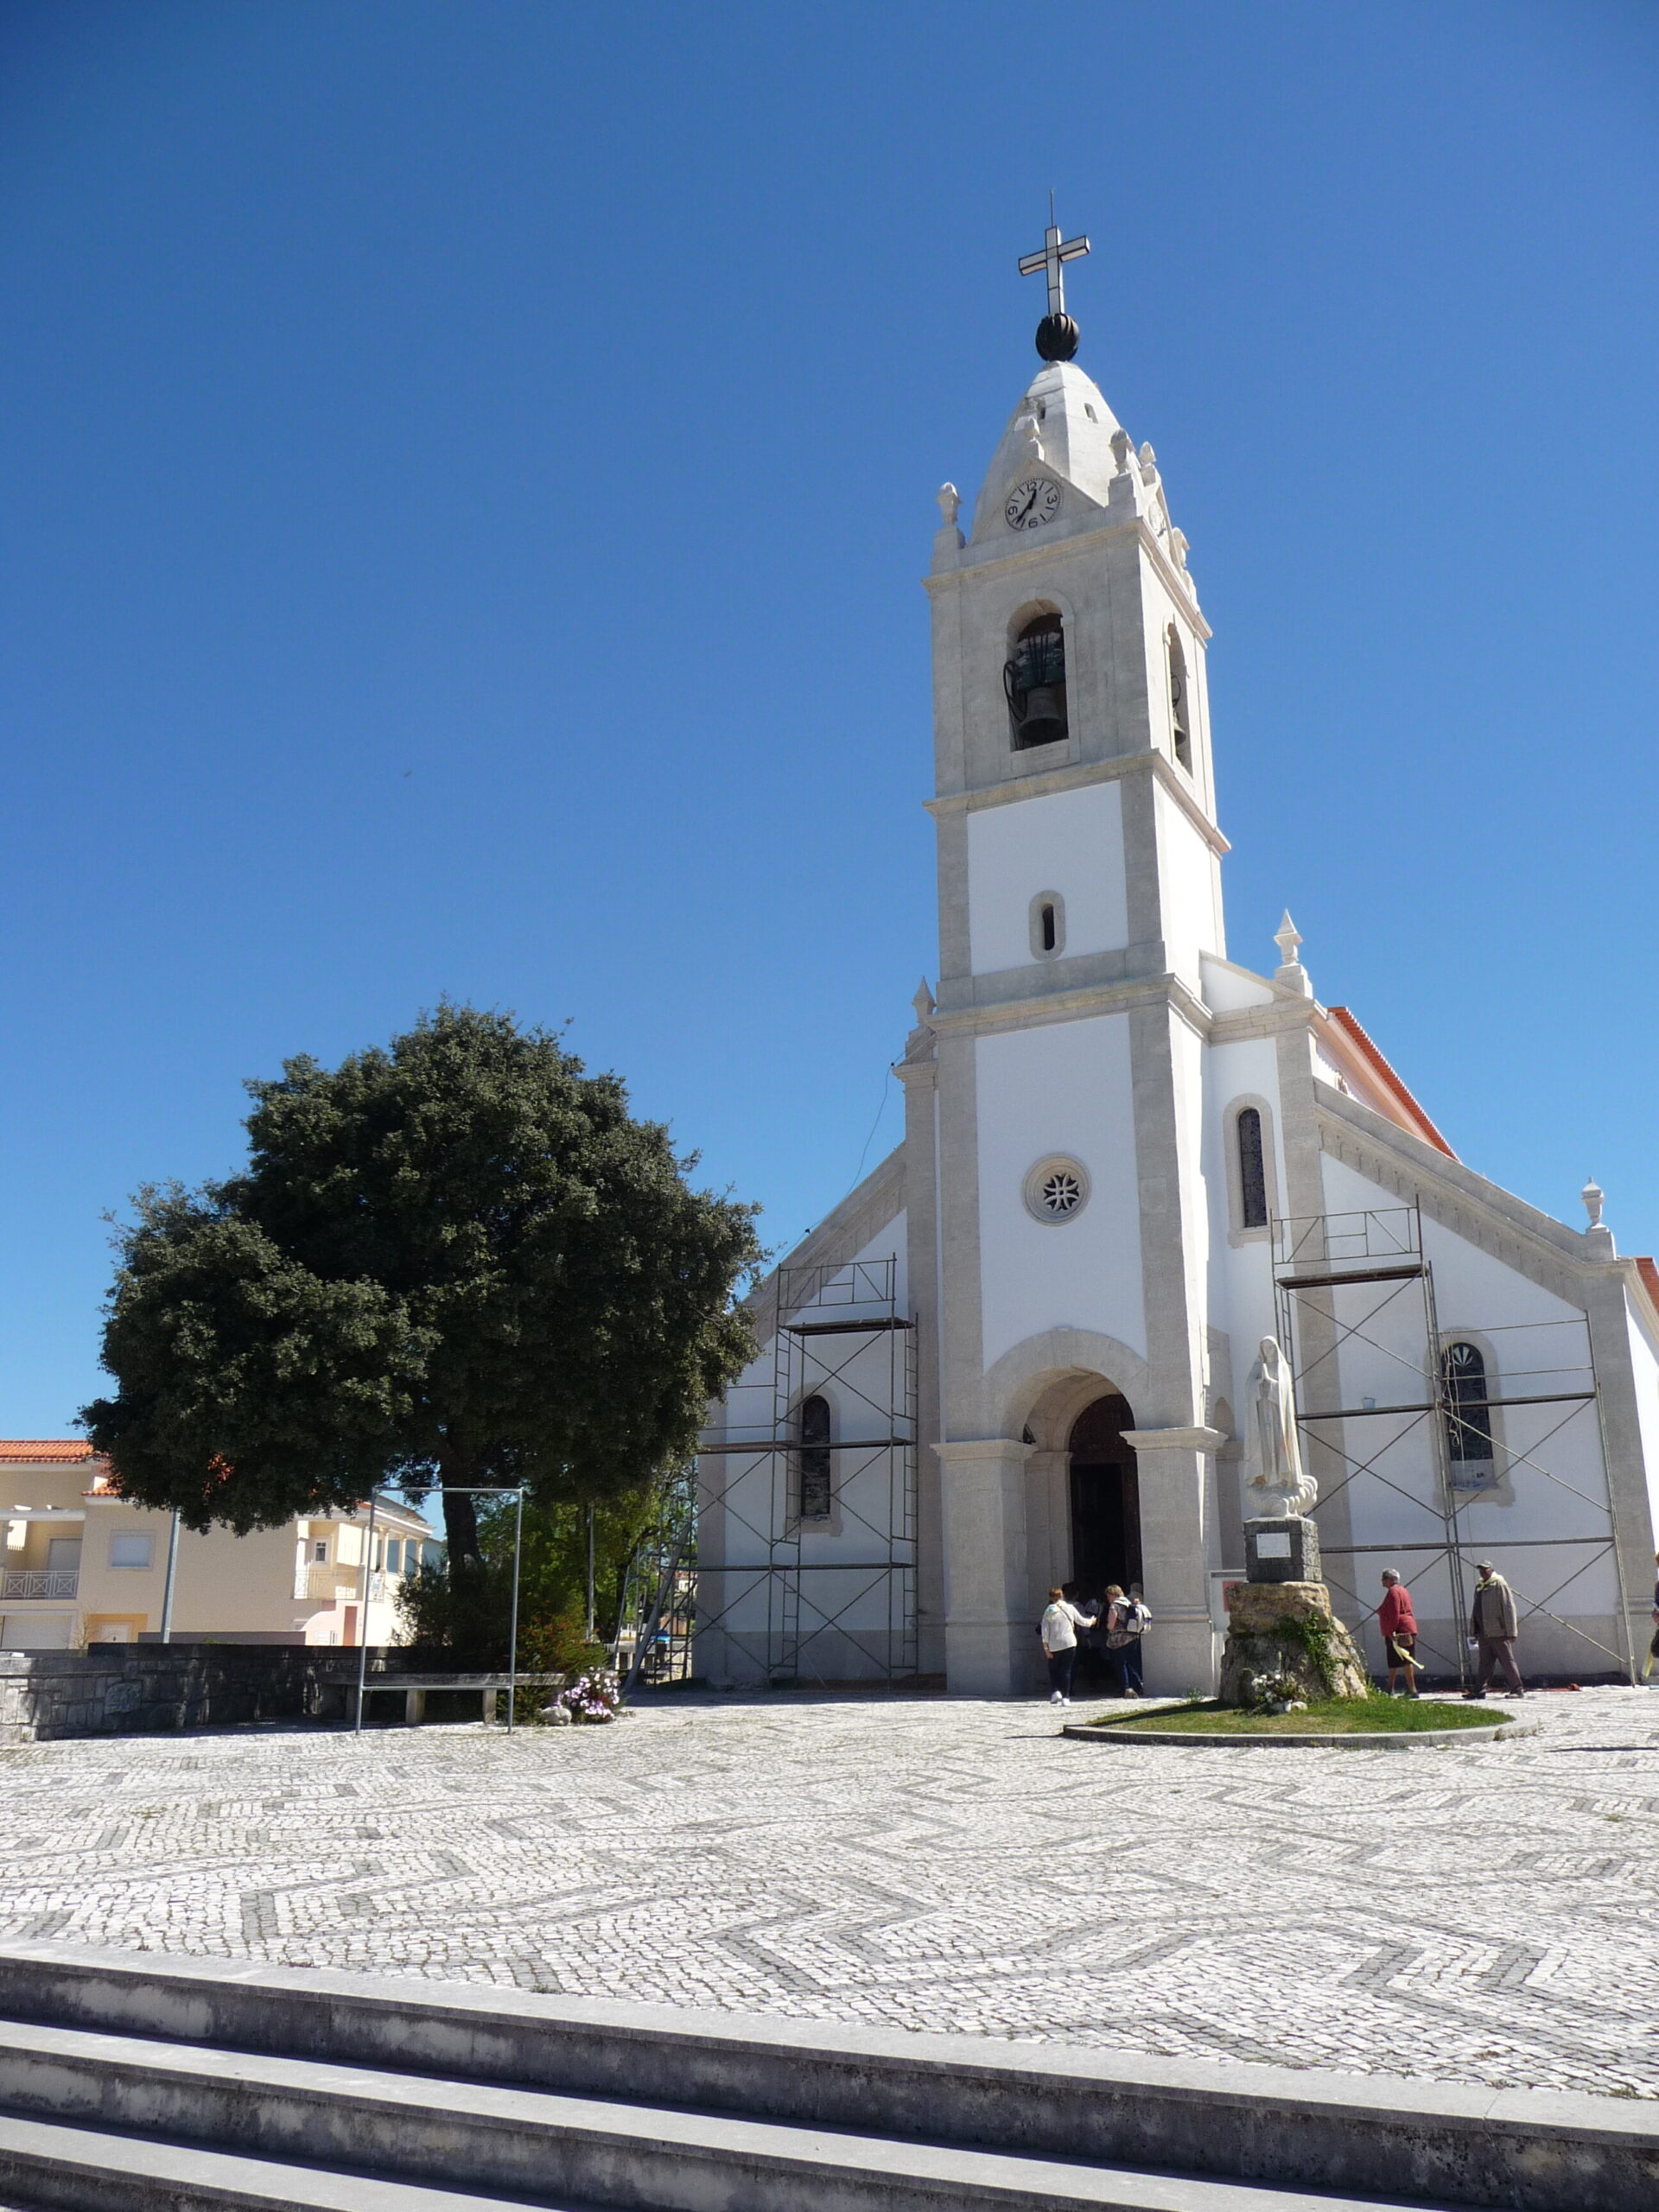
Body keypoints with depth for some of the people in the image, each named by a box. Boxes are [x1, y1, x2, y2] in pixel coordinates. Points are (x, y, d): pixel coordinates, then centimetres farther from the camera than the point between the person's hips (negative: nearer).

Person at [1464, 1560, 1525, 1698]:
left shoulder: (1500, 1585, -6)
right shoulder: (1479, 1588, 17)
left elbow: (1509, 1609, -11)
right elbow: (1475, 1611, 22)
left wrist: (1511, 1632, -15)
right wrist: (1473, 1632, 19)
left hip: (1498, 1633, -7)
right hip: (1483, 1633, 7)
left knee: (1507, 1661, -2)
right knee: (1484, 1663, 9)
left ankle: (1518, 1690, 6)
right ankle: (1479, 1690, 11)